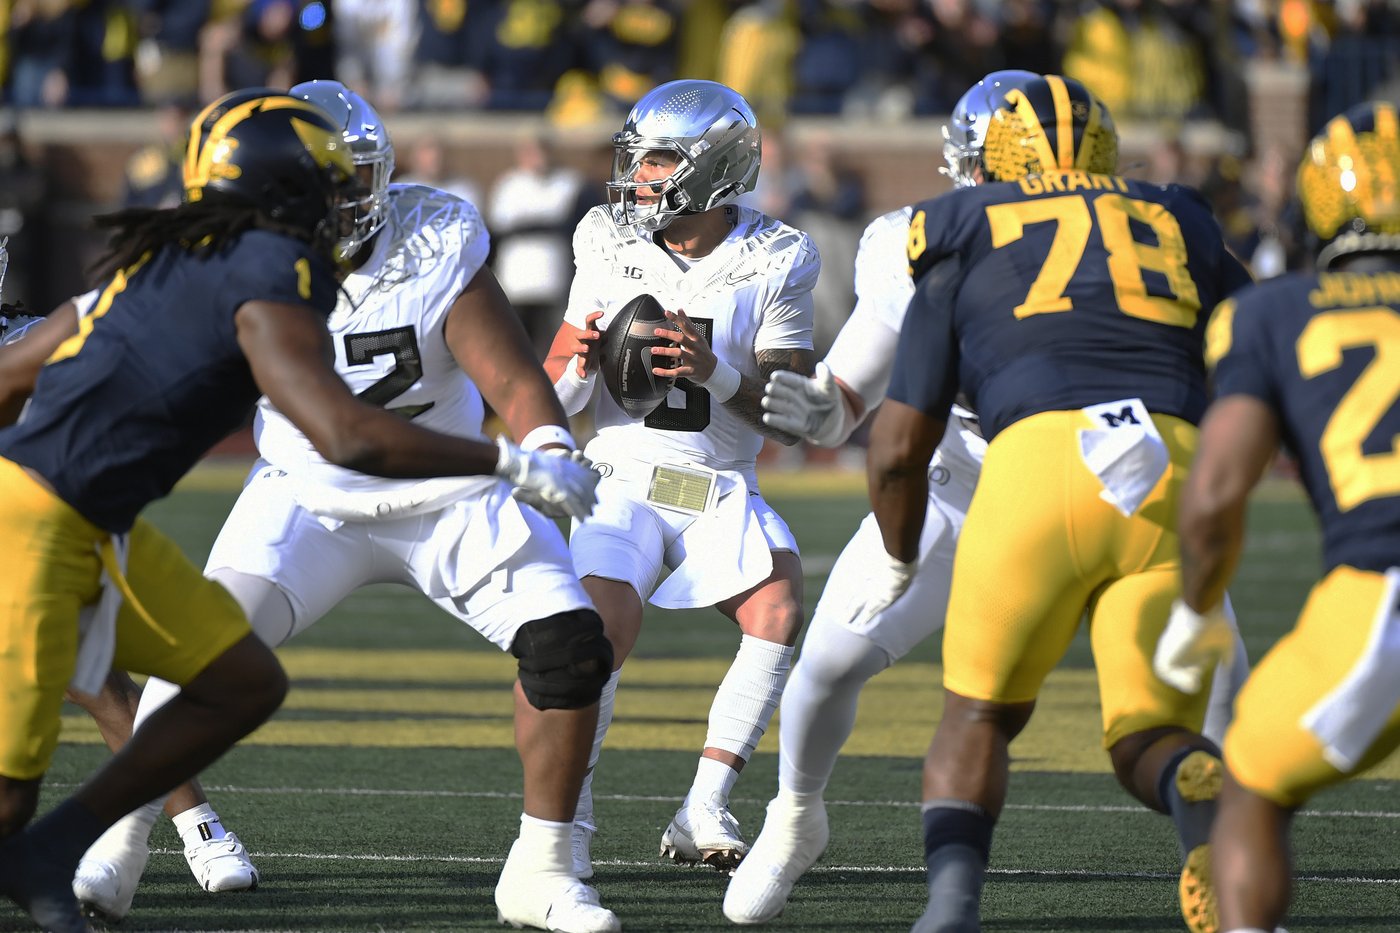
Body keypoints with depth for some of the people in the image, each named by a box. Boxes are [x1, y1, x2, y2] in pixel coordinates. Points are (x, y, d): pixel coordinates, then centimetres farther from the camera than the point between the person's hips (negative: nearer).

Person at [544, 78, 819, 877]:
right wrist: (580, 366, -19)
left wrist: (716, 373, -26)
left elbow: (790, 422, -9)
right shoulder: (611, 248, 0)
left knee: (779, 612, -24)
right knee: (605, 627, -26)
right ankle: (569, 817, -9)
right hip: (623, 481, 0)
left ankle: (705, 813, -17)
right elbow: (552, 397, 5)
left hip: (723, 494, 1)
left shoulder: (774, 264, -5)